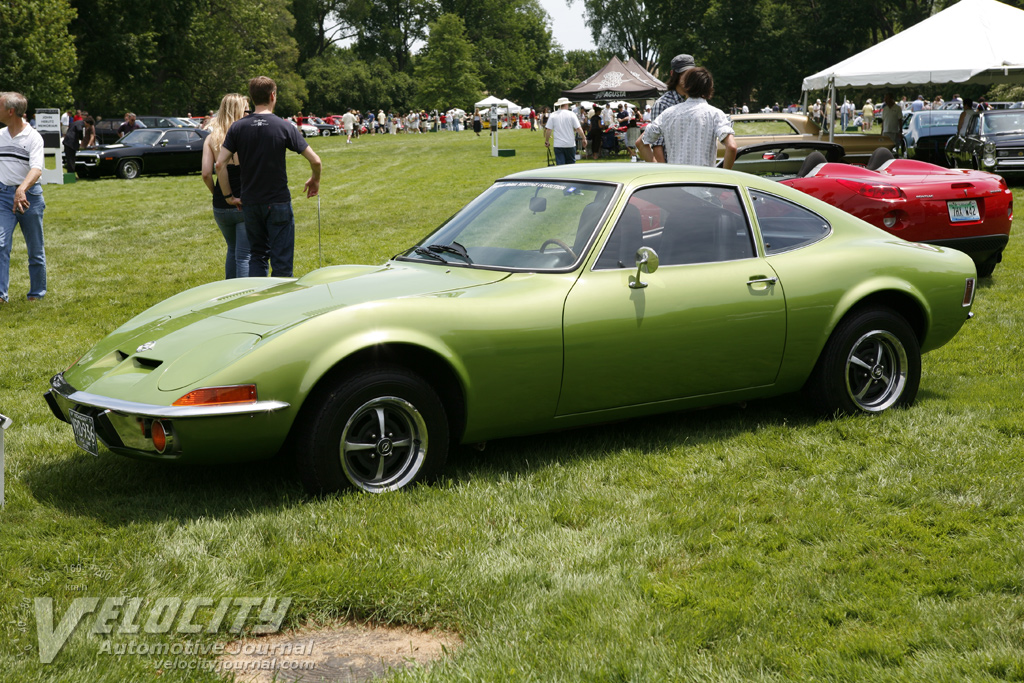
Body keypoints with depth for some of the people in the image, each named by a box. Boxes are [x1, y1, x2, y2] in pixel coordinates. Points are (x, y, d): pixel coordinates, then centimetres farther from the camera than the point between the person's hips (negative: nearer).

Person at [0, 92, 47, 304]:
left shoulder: (33, 137, -9)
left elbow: (37, 168, -23)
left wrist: (22, 189, -39)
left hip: (29, 195, -3)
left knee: (35, 248, 8)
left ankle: (37, 293, 21)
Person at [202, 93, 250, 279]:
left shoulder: (211, 138, 2)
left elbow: (206, 174, -4)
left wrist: (217, 194, 11)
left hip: (221, 206, 4)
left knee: (232, 250, 25)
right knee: (244, 255, 2)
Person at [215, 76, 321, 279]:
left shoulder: (237, 128, 0)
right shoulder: (284, 127, -7)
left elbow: (220, 164, -7)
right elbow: (315, 160, -9)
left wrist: (228, 196, 3)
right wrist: (315, 180, 11)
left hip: (250, 203, 3)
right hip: (278, 202, -3)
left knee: (256, 255, 16)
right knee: (282, 261, 2)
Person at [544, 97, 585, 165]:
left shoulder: (553, 115, -1)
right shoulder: (571, 114, -3)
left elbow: (548, 130, -3)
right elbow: (578, 128, -5)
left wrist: (547, 141, 10)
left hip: (558, 145, 0)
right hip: (570, 144, 0)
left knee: (559, 165, -2)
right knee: (571, 163, 13)